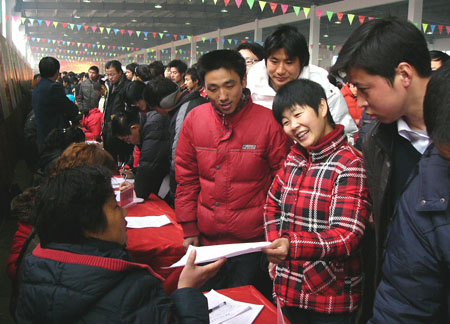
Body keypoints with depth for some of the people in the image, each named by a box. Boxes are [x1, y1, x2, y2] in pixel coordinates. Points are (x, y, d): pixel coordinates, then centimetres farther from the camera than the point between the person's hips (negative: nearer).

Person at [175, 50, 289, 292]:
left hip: (252, 242, -3)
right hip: (205, 239, 3)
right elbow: (186, 179, 6)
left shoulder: (269, 122, -10)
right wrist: (189, 229, 4)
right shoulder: (194, 120, -1)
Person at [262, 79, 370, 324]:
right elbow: (272, 206, 14)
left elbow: (345, 237, -23)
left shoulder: (350, 165, -16)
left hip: (331, 298, -5)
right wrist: (276, 250, -1)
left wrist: (291, 246, -38)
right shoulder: (294, 159, 4)